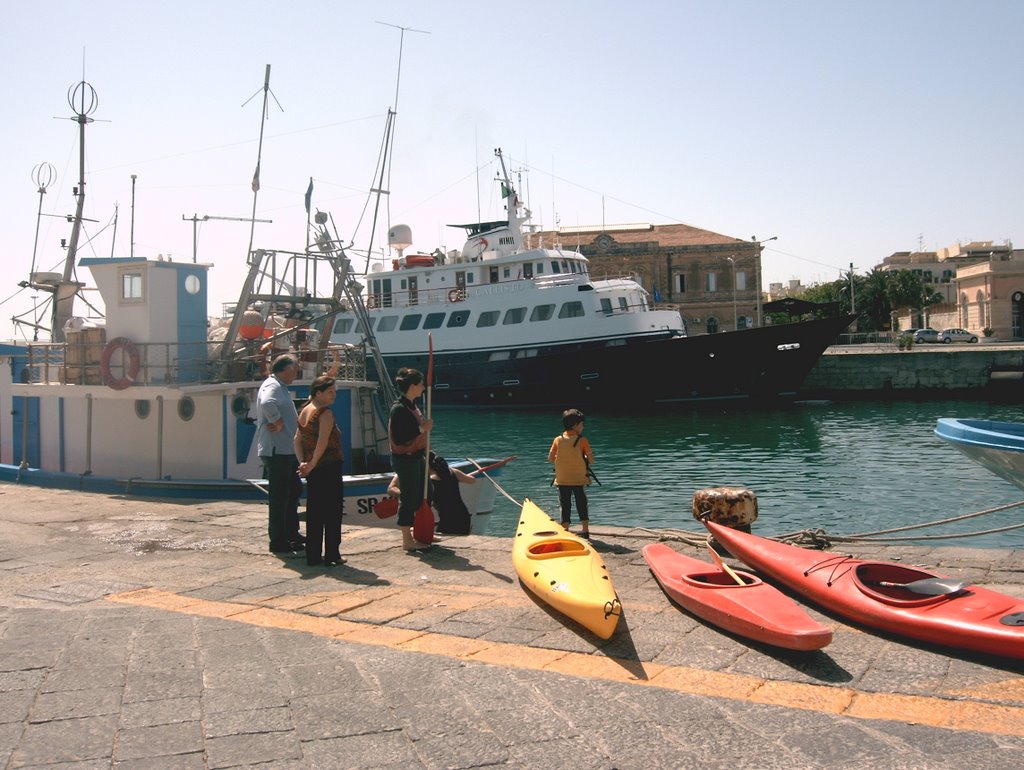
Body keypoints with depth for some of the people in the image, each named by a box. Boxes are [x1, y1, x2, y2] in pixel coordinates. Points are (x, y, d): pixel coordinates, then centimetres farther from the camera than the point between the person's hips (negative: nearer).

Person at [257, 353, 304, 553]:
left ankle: (291, 533, 31)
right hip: (276, 451, -11)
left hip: (287, 450, 11)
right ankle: (278, 541, 5)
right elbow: (267, 404, -37)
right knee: (279, 496, -3)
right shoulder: (272, 386, -15)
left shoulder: (280, 387, 19)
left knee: (294, 490, 20)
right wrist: (277, 422, -24)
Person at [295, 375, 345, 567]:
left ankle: (313, 556, 15)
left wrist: (302, 462, 2)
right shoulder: (326, 413, -13)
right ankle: (332, 556, 4)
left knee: (314, 513, 11)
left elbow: (297, 440, 10)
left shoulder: (304, 411, 12)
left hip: (313, 470, 8)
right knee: (332, 512, 1)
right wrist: (312, 464, -15)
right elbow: (323, 442, -21)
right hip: (329, 468, -8)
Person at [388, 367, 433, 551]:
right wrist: (423, 430, -21)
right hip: (405, 459, -10)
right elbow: (401, 441, -24)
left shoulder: (411, 406, 11)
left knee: (422, 495, 16)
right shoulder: (399, 409, -19)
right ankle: (407, 540, 6)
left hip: (416, 457, 10)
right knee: (408, 499, -3)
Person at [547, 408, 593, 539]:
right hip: (579, 479, -1)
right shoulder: (582, 440, -10)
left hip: (562, 480, 2)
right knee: (582, 504, 12)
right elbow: (591, 459, -8)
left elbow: (550, 458, 1)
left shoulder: (558, 440, -3)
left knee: (565, 505, 9)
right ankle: (585, 531, 15)